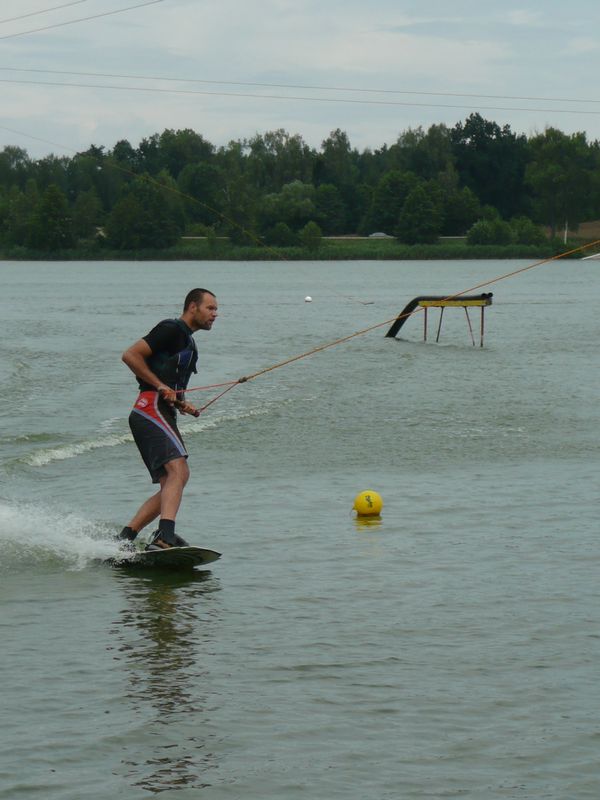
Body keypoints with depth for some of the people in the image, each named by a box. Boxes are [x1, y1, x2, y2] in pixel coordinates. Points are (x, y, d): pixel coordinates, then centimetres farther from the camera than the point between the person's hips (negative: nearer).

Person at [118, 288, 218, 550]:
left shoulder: (187, 341, 27)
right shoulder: (172, 329, -3)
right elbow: (130, 355, -11)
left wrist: (181, 404, 14)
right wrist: (161, 386, -12)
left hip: (162, 416, 10)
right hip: (151, 409, -10)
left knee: (171, 485, 4)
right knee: (178, 470, -26)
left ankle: (124, 539, 2)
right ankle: (164, 536, -42)